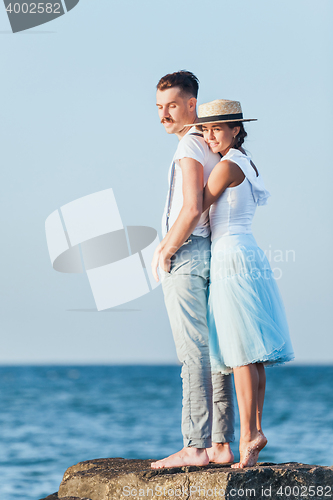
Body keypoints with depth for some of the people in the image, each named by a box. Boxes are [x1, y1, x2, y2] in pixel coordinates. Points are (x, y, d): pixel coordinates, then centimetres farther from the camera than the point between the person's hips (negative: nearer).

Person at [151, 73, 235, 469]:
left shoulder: (190, 145, -11)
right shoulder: (213, 147, 18)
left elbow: (191, 208, -20)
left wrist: (165, 251, -8)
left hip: (187, 255, -10)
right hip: (211, 253, 10)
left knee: (194, 354, -11)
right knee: (214, 352, 8)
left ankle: (195, 447, -13)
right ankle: (221, 444, 9)